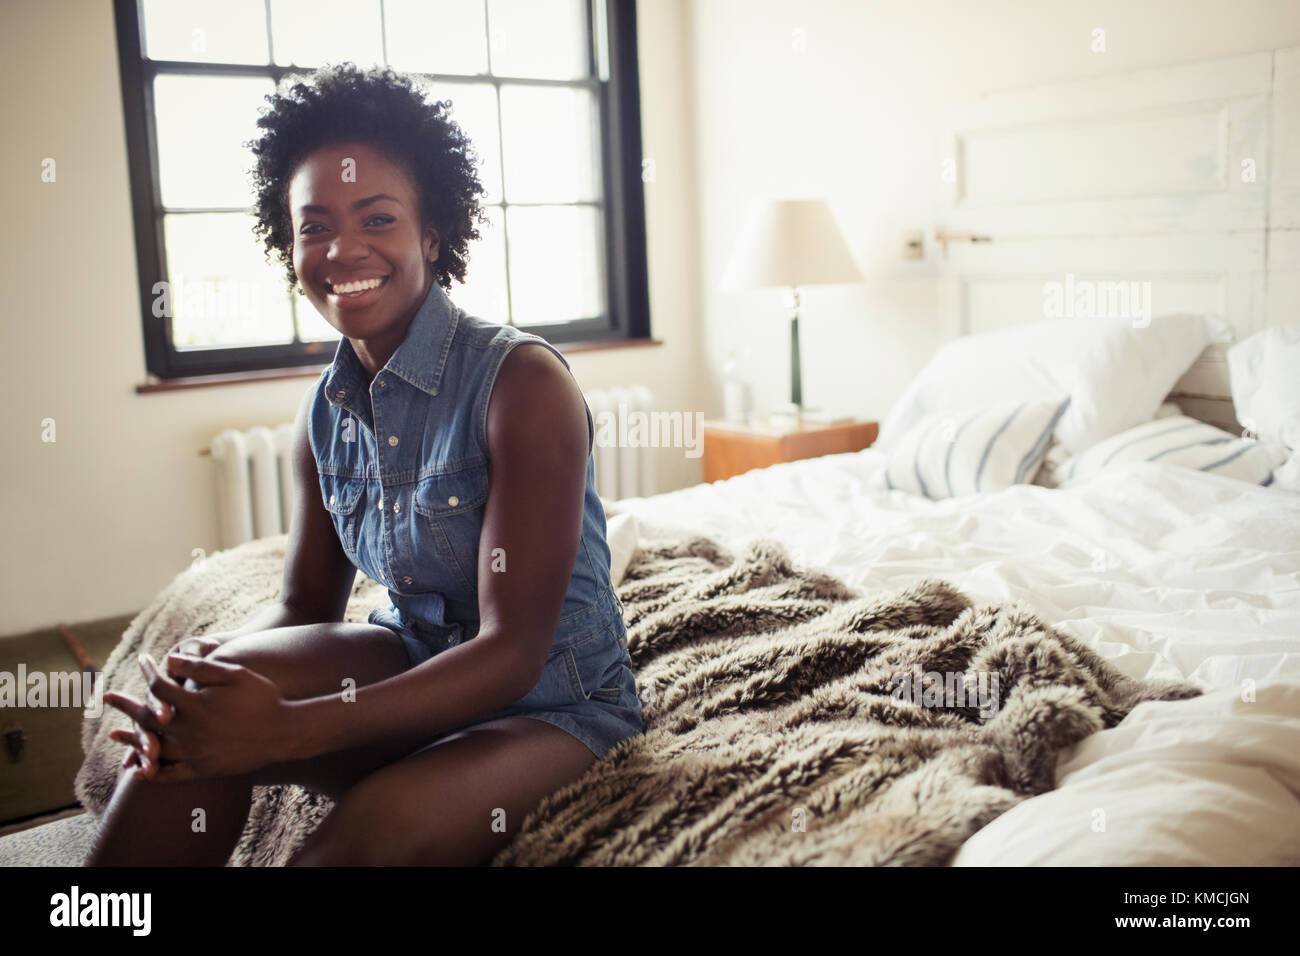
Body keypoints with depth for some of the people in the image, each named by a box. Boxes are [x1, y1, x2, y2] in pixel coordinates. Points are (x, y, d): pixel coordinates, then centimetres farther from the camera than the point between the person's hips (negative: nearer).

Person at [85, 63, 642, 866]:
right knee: (206, 701, -22)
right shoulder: (325, 415, 1)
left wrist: (290, 729, -32)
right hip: (416, 672, 5)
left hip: (551, 705, -5)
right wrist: (197, 671, -17)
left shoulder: (523, 381, -19)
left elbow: (513, 652, -23)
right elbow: (306, 608, 7)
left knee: (379, 823, -34)